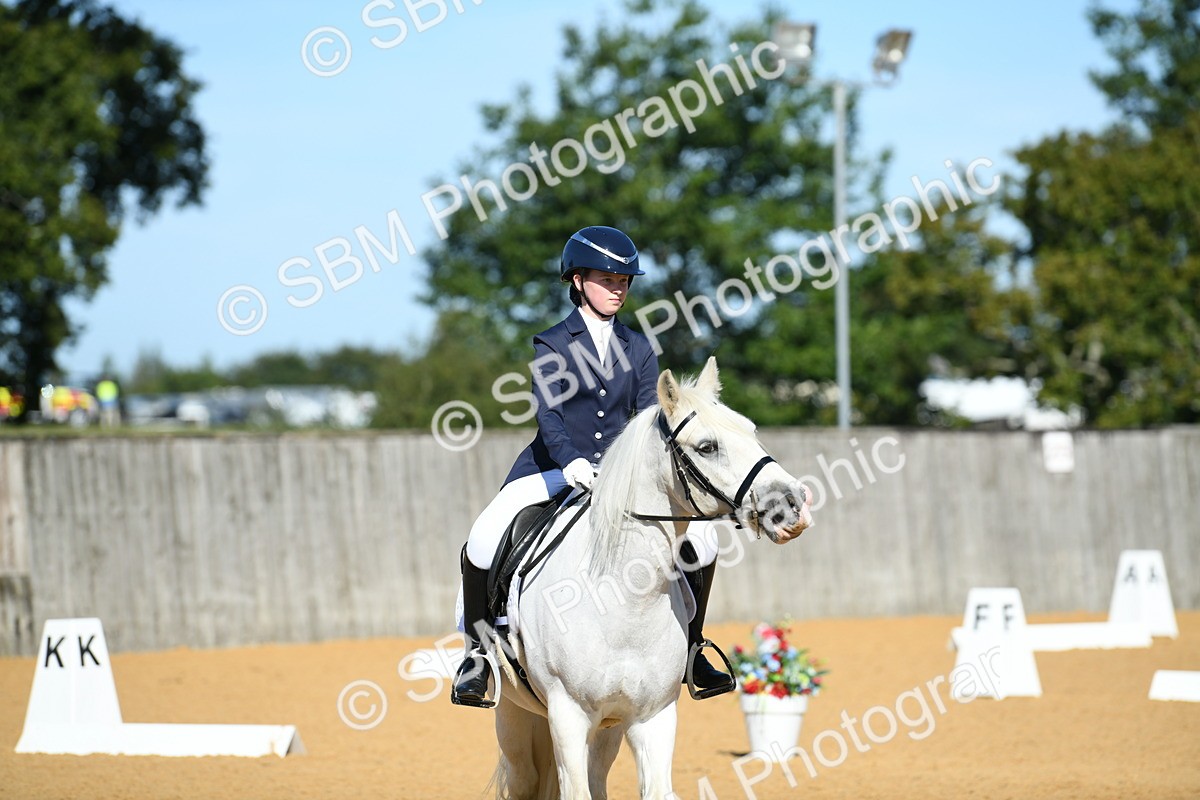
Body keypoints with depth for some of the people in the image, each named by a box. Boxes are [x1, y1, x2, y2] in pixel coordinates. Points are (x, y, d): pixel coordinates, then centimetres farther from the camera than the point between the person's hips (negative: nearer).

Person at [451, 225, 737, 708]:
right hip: (553, 471, -3)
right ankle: (477, 652, -7)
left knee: (699, 537, -11)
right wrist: (573, 464, -34)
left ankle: (689, 650, 6)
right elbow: (549, 415, -15)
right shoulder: (551, 346, -1)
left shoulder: (638, 349, 10)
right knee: (484, 541, -27)